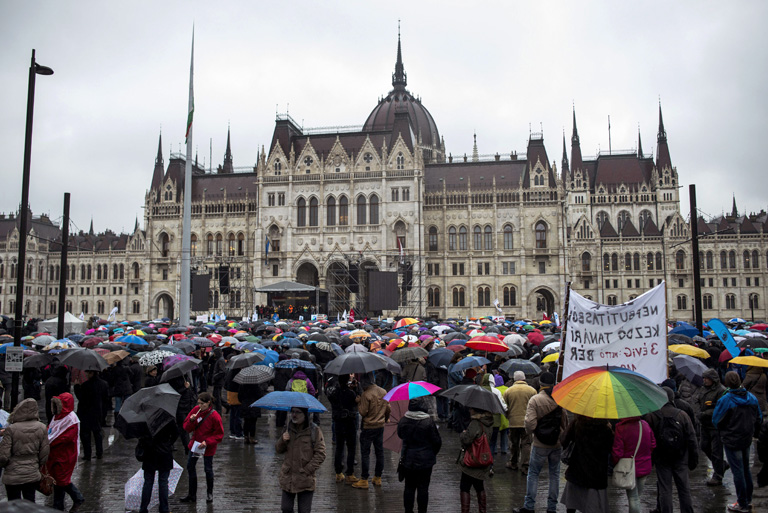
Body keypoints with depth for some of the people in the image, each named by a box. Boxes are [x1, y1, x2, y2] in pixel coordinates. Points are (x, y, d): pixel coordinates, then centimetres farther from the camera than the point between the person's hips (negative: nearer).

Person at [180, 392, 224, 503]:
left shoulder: (214, 416, -21)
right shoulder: (196, 410, -8)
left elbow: (219, 434, -15)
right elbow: (187, 427, -2)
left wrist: (207, 442, -25)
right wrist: (191, 420, -23)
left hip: (208, 447, -5)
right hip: (195, 443, 6)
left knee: (208, 469, 7)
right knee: (190, 467, 13)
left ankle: (210, 493, 29)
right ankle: (192, 494, 29)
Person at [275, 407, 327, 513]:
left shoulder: (314, 430, -8)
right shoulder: (288, 428, 5)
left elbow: (320, 454, -8)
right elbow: (278, 450, 11)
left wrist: (307, 470, -14)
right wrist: (282, 440, -10)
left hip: (305, 479, -3)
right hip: (288, 478, 4)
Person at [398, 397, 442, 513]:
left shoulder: (403, 421, -7)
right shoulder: (428, 422, -18)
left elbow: (400, 435, 12)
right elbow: (437, 441, -9)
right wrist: (433, 453, 9)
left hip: (407, 459, 3)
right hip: (425, 460, -3)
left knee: (409, 487, 15)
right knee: (423, 488, 7)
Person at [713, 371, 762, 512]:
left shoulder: (725, 400, -19)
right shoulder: (752, 398, -1)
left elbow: (716, 421, -12)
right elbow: (759, 418, 9)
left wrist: (723, 431, 9)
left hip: (731, 441, -6)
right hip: (747, 439, 6)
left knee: (738, 471, 1)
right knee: (746, 469, 19)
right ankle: (748, 501, 29)